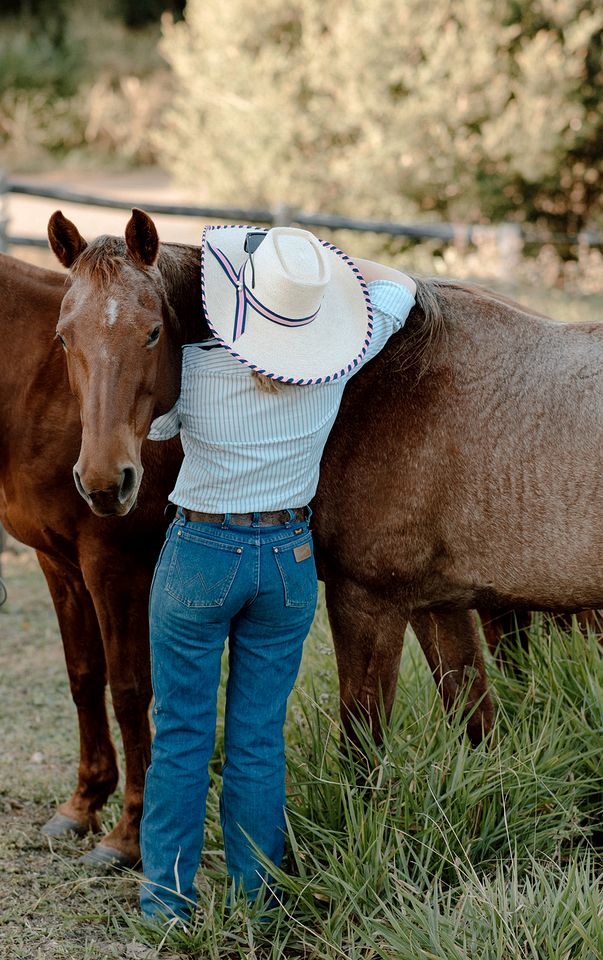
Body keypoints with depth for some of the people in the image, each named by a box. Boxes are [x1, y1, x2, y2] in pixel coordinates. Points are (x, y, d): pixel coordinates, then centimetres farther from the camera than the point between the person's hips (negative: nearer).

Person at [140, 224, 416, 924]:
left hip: (199, 556, -2)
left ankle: (168, 898, 14)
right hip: (289, 558, 3)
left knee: (181, 734, 8)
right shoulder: (336, 365, -12)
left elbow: (153, 428, 4)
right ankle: (255, 903, 14)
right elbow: (398, 285, 6)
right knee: (260, 736, 10)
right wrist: (312, 266, 11)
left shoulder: (191, 369, -18)